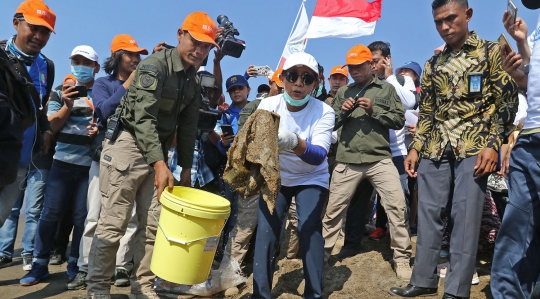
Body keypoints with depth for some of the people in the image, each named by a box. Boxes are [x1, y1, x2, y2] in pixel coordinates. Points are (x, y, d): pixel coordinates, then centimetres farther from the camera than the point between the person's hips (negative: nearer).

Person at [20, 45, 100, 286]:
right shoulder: (60, 93, 10)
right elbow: (51, 127, 3)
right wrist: (67, 105, -12)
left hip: (92, 164, -1)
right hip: (63, 162, 1)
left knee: (82, 217, 3)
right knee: (50, 213, 1)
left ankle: (75, 265, 15)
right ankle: (39, 265, 11)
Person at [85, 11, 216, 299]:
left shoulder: (193, 81, 10)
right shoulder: (155, 65, -13)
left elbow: (187, 128, 14)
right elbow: (144, 117, -23)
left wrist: (185, 167, 9)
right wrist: (160, 164, -31)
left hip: (158, 150, 7)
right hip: (128, 143, -7)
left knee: (153, 224, 5)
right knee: (113, 222, -6)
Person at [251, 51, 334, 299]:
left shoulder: (323, 111, -22)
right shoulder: (268, 104, -16)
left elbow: (319, 156, -34)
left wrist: (295, 143, -55)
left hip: (311, 179, -1)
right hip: (275, 176, 2)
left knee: (309, 228, -17)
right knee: (266, 230, -9)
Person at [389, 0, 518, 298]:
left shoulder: (492, 52, 5)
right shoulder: (432, 64, 15)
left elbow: (506, 101, -1)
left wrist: (493, 144, -12)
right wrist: (414, 147, 8)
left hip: (473, 146, -4)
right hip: (434, 148, 4)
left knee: (466, 216, -4)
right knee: (428, 213, 5)